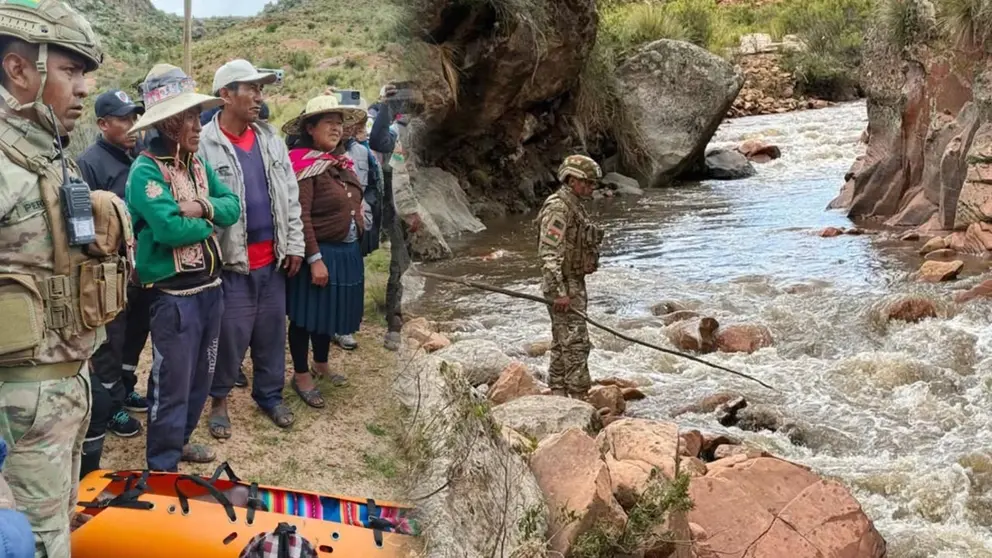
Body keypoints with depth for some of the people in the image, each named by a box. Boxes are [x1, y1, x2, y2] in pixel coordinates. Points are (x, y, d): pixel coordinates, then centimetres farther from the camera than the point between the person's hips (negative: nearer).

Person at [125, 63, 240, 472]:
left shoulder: (198, 164, 10)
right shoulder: (146, 170, -16)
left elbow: (233, 206, 3)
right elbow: (170, 228, -27)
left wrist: (205, 206, -17)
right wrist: (210, 224, -10)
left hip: (210, 286, 8)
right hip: (174, 294, -8)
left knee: (200, 376, 19)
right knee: (172, 383, 0)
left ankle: (180, 440, 37)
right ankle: (162, 465, 12)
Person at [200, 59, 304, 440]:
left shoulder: (270, 138, 7)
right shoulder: (205, 144, -12)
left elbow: (291, 195, 11)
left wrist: (295, 245, 8)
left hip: (272, 260, 6)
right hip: (231, 262, -6)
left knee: (272, 332, 14)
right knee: (230, 335, 2)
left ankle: (269, 394, 31)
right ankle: (219, 399, 22)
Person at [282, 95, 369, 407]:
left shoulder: (341, 162, 9)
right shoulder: (305, 165, -17)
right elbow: (301, 217, -21)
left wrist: (353, 247, 15)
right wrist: (315, 259, -23)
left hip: (347, 251, 8)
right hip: (320, 252, -8)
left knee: (331, 311, 21)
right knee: (307, 315, 5)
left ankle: (321, 364, 39)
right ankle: (301, 375, 18)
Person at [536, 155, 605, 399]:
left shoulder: (574, 206, 16)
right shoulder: (558, 207, -17)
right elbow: (549, 253, -24)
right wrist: (559, 292, -27)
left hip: (573, 283, 10)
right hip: (563, 285, -10)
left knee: (562, 343, 14)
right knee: (576, 342, -10)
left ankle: (558, 392, 21)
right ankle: (580, 395, -9)